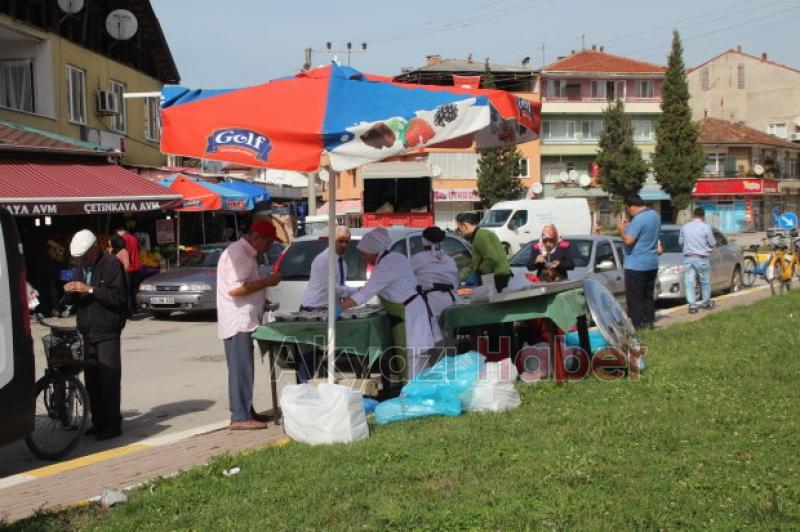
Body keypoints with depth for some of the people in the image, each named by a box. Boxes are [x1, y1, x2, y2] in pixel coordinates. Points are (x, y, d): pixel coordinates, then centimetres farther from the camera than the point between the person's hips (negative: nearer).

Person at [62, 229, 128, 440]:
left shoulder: (112, 265, -8)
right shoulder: (82, 267, 17)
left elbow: (118, 297, -17)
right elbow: (74, 301, 21)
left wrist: (90, 290, -22)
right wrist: (69, 292, -2)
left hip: (107, 331, -7)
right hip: (88, 332, 8)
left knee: (109, 378, -7)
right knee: (92, 379, 8)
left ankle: (112, 424, -4)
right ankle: (98, 422, 15)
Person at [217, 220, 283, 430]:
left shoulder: (247, 254, 17)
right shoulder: (237, 253, -16)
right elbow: (235, 289, -25)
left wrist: (263, 301, 15)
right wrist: (267, 281, -20)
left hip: (244, 321, 11)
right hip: (237, 322, -11)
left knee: (244, 369, 15)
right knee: (241, 369, -9)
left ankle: (246, 412, 22)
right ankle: (240, 417, -7)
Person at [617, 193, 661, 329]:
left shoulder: (638, 219, -21)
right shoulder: (655, 215, 9)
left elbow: (628, 240, -24)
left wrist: (621, 230, -6)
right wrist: (629, 226, 14)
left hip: (636, 265, -9)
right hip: (652, 263, 9)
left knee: (635, 297, -3)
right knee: (648, 295, 16)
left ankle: (638, 325, -3)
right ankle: (649, 321, 20)